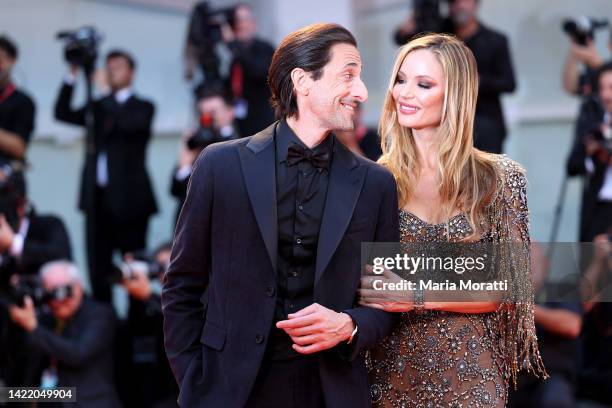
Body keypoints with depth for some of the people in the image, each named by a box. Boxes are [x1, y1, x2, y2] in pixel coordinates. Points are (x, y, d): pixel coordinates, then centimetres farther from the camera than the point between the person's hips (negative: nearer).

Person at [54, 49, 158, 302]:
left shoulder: (143, 107, 4)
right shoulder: (99, 108, 16)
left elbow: (129, 123, -19)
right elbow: (63, 114, 3)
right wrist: (72, 76, -6)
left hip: (128, 197, -4)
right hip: (98, 196, 4)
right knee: (98, 268, 4)